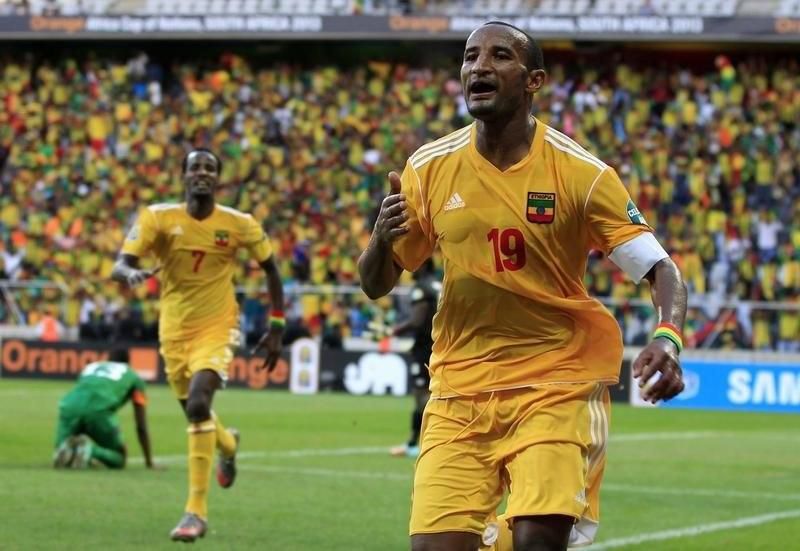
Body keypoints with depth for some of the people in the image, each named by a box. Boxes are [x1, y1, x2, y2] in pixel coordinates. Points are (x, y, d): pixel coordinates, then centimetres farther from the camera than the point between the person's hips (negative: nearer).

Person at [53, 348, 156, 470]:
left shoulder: (90, 367, 40)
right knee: (119, 459, 16)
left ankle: (68, 449, -15)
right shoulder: (133, 377, 30)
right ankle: (90, 449, -16)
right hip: (99, 409, -3)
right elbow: (141, 427, 28)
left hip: (70, 406, 3)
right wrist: (149, 462, 35)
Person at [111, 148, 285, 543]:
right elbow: (119, 266, -15)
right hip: (174, 330, 3)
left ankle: (196, 512, -18)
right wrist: (132, 273, -39)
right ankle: (228, 443, 56)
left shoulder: (238, 224, -8)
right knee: (194, 413, 15)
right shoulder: (158, 218, -8)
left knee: (198, 405, -24)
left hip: (217, 329, -3)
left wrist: (276, 328, 4)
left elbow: (270, 269, 6)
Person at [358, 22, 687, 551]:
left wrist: (668, 339, -29)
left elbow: (661, 270, -9)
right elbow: (376, 285, 9)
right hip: (460, 385, 3)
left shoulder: (582, 172, -8)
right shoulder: (430, 169, 1)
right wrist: (383, 239, -13)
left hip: (558, 383, -3)